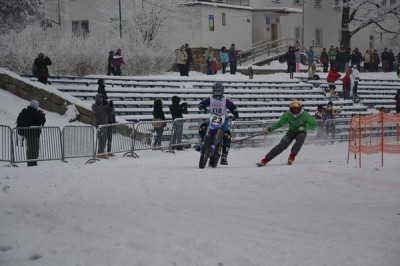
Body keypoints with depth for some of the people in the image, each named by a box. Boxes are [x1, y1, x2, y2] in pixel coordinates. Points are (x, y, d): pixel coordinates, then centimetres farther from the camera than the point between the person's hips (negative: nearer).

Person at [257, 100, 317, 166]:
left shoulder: (305, 115, -21)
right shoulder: (288, 115, -16)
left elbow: (314, 124, -14)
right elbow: (279, 123, -6)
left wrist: (304, 127, -28)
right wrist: (269, 129, -15)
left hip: (301, 132, -1)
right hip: (291, 131, 1)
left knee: (300, 139, -37)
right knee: (282, 145, -19)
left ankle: (291, 157, -27)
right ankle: (265, 160, -21)